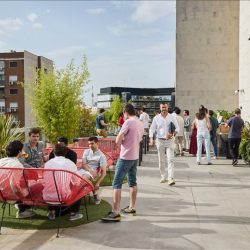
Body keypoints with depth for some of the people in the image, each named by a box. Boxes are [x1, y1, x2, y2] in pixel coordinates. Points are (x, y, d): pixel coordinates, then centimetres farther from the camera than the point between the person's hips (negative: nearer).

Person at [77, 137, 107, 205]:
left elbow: (104, 172, -1)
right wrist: (90, 170, -17)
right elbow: (83, 165, 4)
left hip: (92, 171, -4)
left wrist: (98, 183, -11)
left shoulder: (101, 156, 3)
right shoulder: (86, 151, 16)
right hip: (83, 170, 4)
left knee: (85, 177, -39)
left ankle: (95, 194, -13)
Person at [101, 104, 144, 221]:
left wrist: (120, 141, 4)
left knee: (117, 184, -7)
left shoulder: (128, 122, -15)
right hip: (135, 157, 9)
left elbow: (118, 140, -18)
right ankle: (132, 208, 27)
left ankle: (115, 213, -9)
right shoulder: (141, 124, 10)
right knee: (132, 182, 18)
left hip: (125, 157, -9)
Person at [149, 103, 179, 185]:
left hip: (170, 140, -1)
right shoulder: (156, 118, 4)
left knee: (170, 160, -10)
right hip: (160, 141, 1)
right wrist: (151, 139, -9)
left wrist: (172, 134, -17)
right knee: (161, 160, 8)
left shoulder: (172, 117, 4)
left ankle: (171, 178, -13)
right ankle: (163, 177, 21)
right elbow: (152, 129, 5)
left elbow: (177, 128, 3)